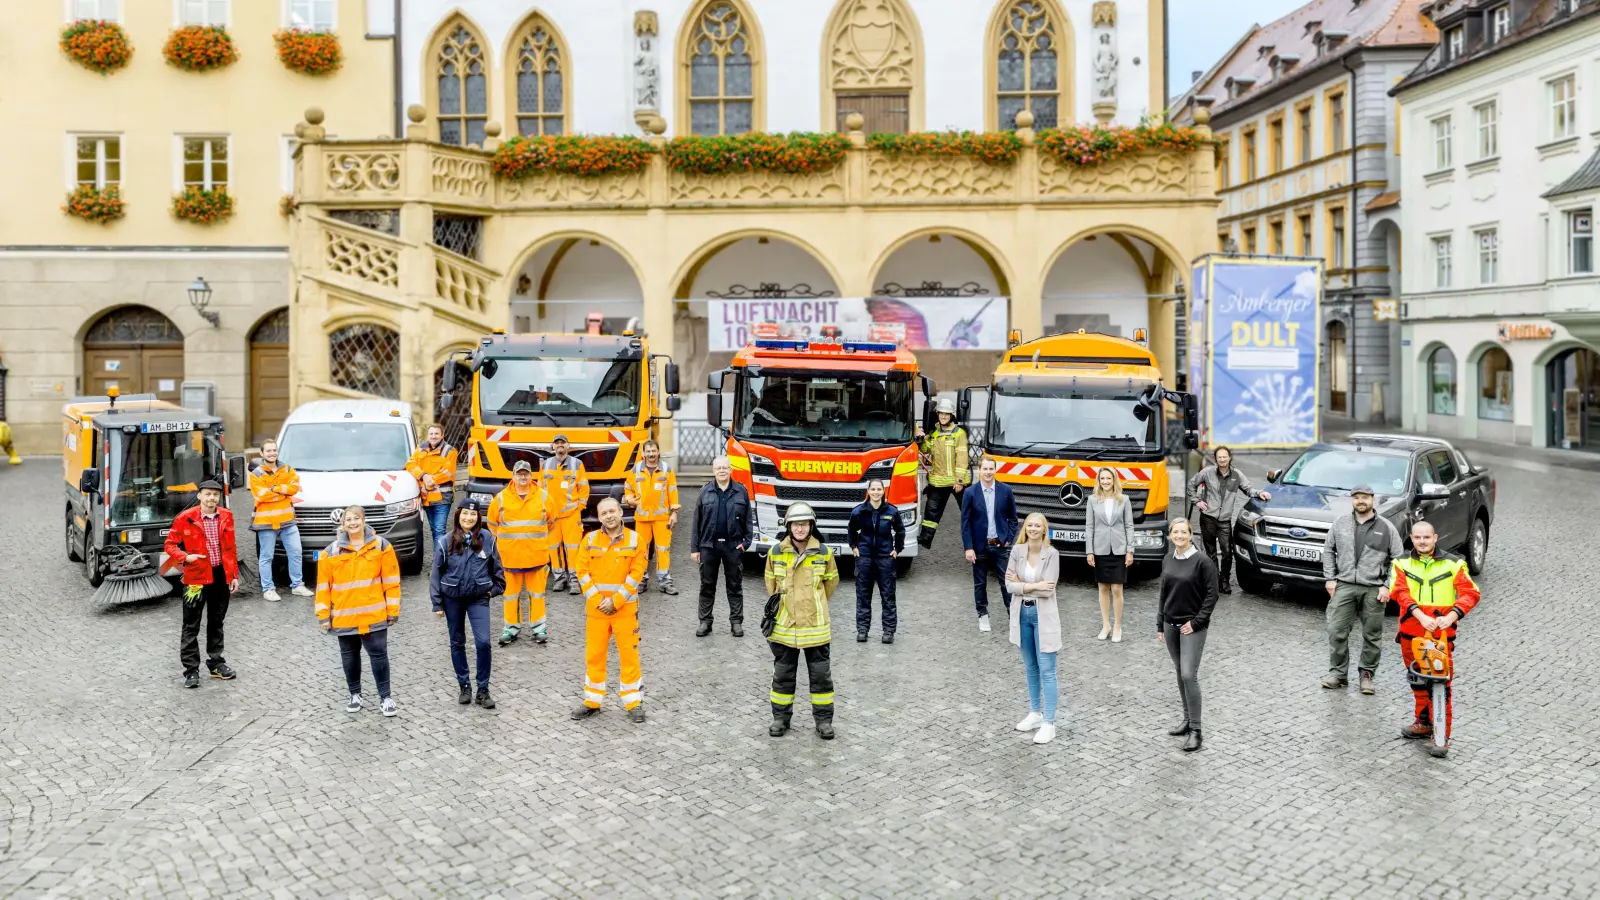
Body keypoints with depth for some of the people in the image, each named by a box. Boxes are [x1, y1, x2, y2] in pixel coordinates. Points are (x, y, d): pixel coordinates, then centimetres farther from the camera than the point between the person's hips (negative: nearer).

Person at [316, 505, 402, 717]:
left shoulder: (381, 546, -2)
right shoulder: (331, 551, -1)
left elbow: (391, 581, 0)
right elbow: (324, 585, 3)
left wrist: (393, 610, -2)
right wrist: (324, 615, 0)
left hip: (374, 615, -2)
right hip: (344, 617, 2)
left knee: (379, 655, 1)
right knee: (350, 657, 14)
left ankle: (385, 696, 13)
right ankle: (355, 694, 30)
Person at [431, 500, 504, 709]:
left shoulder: (487, 538, -6)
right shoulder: (447, 541, -7)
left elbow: (496, 566, 7)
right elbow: (437, 573, -1)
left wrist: (496, 588, 3)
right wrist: (437, 603, -2)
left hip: (479, 597, -1)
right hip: (452, 598, 1)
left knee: (483, 642, -10)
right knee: (457, 643, 10)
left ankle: (483, 690, 1)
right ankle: (464, 686, 24)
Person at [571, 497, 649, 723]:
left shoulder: (634, 539, -3)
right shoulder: (590, 540, 2)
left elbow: (636, 574, -7)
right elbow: (582, 572, -1)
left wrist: (616, 601, -13)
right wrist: (598, 600, -11)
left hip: (625, 606, -2)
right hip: (596, 606, 2)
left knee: (629, 654, 2)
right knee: (594, 654, 9)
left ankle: (633, 703, 12)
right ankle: (592, 702, 22)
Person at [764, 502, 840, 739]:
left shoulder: (824, 552, -6)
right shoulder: (776, 552, -4)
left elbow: (832, 581, 10)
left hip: (815, 625, -1)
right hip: (784, 625, 1)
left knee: (821, 674, 6)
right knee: (783, 674, 12)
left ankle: (823, 720, 17)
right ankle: (781, 717, 25)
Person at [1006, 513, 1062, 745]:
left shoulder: (1052, 554, -11)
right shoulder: (1017, 550, -1)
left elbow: (1048, 590, -18)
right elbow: (1009, 585, -6)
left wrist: (1021, 583, -11)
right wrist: (1034, 586, -17)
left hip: (1043, 616, -4)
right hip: (1022, 614, 4)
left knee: (1046, 671, -2)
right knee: (1030, 668, 16)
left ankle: (1049, 723, 1)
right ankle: (1035, 713, 29)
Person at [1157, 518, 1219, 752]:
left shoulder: (1202, 560, -11)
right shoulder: (1168, 559, 7)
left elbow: (1212, 594, -11)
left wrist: (1197, 622, -14)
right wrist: (1160, 624, 13)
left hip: (1192, 627, -6)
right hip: (1171, 625, 6)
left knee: (1189, 675, -10)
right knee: (1180, 673, 13)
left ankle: (1195, 730, -4)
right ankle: (1187, 720, 24)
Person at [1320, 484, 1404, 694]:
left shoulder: (1386, 528, 1)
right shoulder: (1340, 523, 7)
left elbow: (1397, 559, 3)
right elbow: (1328, 550, 14)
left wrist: (1387, 586, -5)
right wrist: (1330, 578, 6)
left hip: (1373, 589, -1)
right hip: (1344, 586, 1)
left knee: (1372, 635, 5)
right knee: (1336, 631, -3)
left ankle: (1367, 675, 17)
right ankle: (1338, 673, 8)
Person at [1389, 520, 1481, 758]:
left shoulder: (1452, 564, 0)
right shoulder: (1402, 563, 5)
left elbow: (1471, 593, -8)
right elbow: (1401, 593, -10)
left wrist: (1451, 616, -24)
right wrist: (1421, 616, -26)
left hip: (1441, 632, -3)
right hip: (1411, 631, 3)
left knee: (1441, 684, -7)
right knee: (1417, 680, 17)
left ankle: (1442, 736, -1)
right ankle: (1423, 723, 34)